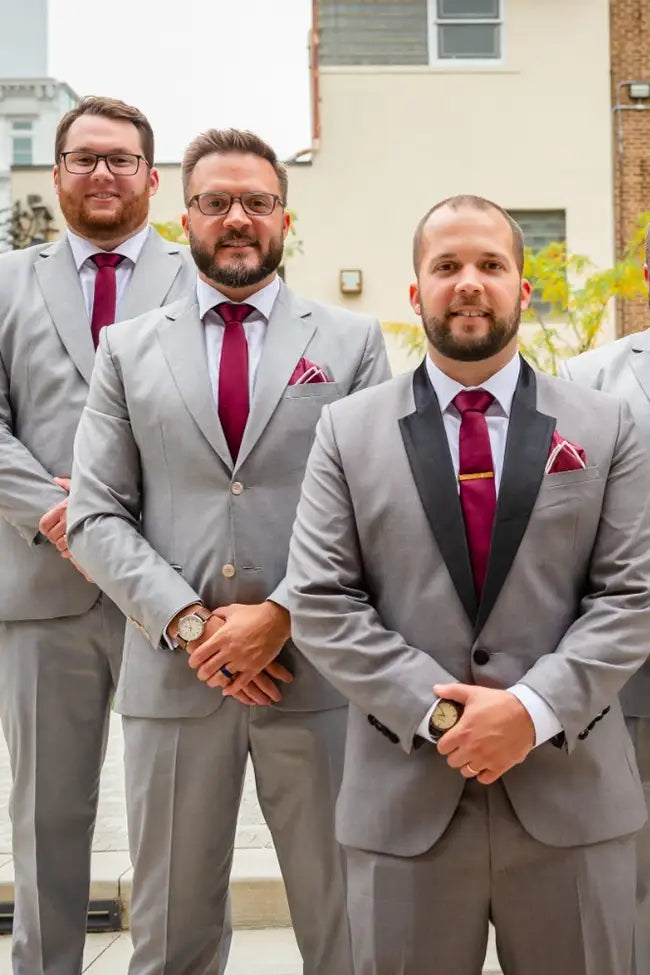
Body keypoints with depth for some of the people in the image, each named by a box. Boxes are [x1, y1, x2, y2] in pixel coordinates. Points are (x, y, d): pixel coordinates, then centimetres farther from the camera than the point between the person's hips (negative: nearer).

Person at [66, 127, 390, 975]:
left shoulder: (352, 342, 6)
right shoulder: (129, 350, 9)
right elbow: (97, 517, 3)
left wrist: (282, 617, -12)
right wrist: (190, 624, -10)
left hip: (317, 669, -1)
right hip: (171, 673, 1)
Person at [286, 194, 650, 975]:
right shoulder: (348, 432, 3)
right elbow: (319, 606, -3)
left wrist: (536, 708, -14)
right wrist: (437, 711, -13)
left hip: (572, 795, 1)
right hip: (404, 800, 0)